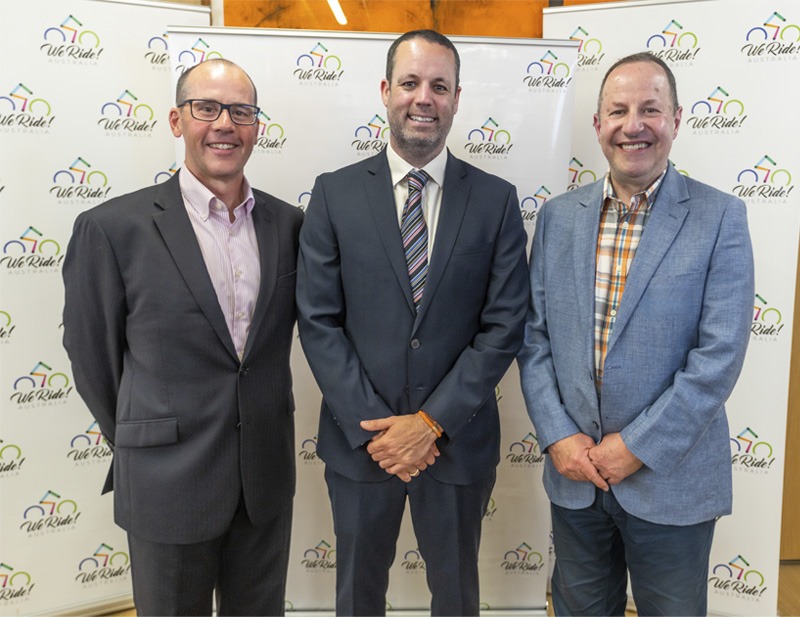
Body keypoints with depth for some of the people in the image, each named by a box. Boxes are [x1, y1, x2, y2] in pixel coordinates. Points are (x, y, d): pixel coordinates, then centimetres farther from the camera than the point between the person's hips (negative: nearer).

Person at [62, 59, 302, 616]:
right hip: (169, 484, -3)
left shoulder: (288, 224, 0)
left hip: (268, 477, 4)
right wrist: (139, 447, 7)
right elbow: (92, 357, -3)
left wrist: (265, 431, 10)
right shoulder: (113, 228, -12)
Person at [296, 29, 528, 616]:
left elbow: (504, 325, -7)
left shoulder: (496, 200, -3)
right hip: (359, 439, 0)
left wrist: (431, 422, -13)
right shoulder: (335, 193, -3)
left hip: (457, 440, 0)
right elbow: (318, 321, -6)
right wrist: (372, 427, -12)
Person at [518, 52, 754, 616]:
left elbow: (719, 354, -13)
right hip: (573, 470, 3)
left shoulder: (719, 218, -8)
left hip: (670, 478, -2)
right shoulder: (558, 216, 2)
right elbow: (534, 335, 1)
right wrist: (558, 436, -8)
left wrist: (637, 447, -15)